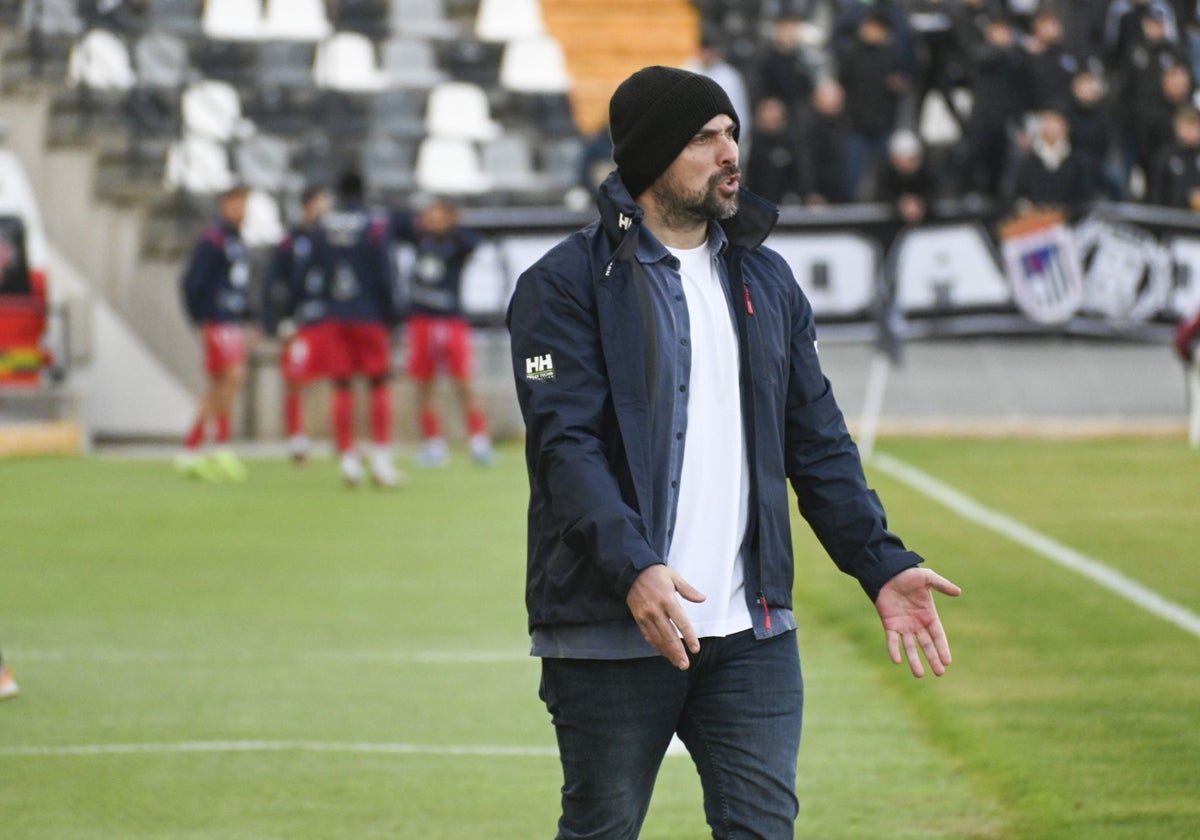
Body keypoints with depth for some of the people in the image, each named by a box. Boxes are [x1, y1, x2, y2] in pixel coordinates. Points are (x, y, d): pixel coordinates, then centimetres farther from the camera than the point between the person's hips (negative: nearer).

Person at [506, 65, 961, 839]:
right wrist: (632, 569, -30)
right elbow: (564, 446, -15)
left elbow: (818, 444, 15)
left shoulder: (766, 281, 14)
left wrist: (882, 566, 3)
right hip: (612, 632, -5)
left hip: (752, 633, 5)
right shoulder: (569, 284, -5)